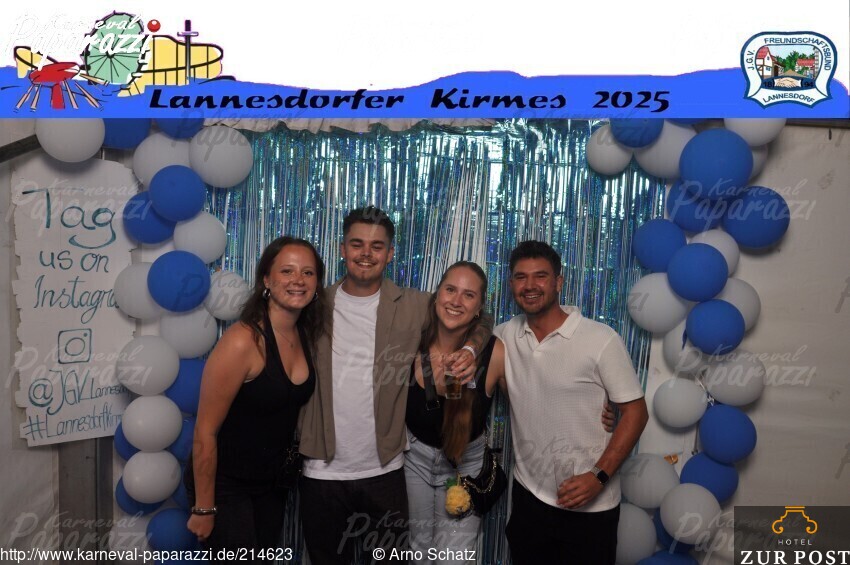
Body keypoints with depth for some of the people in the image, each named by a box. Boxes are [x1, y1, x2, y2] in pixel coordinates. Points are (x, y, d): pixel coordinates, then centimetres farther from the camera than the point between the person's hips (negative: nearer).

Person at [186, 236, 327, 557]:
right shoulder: (242, 341, -26)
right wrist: (204, 508, -14)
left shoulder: (307, 335, -4)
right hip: (226, 485, -7)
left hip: (274, 482, 7)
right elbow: (205, 432, -21)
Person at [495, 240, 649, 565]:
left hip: (590, 505, -4)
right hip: (528, 495, 4)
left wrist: (599, 476, -18)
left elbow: (635, 412, -10)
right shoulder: (504, 337, -1)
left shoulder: (601, 340, -13)